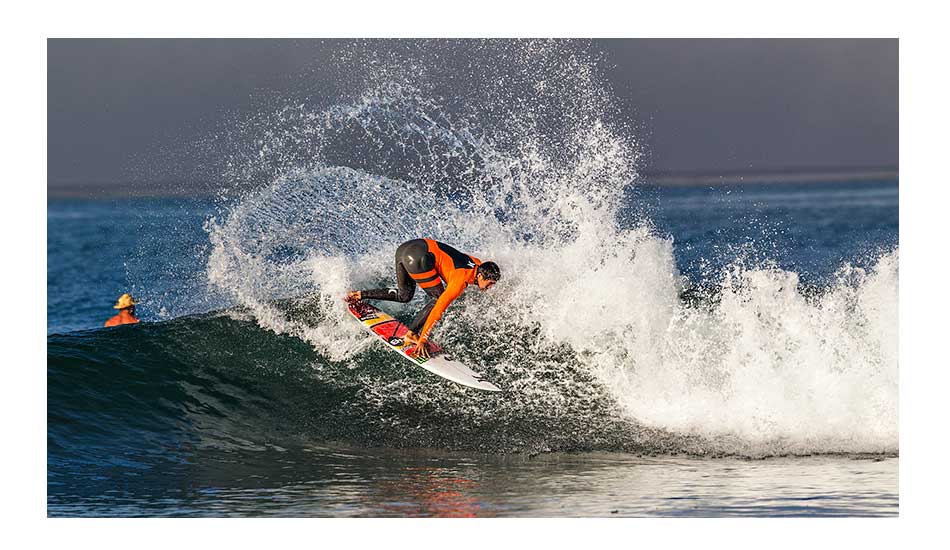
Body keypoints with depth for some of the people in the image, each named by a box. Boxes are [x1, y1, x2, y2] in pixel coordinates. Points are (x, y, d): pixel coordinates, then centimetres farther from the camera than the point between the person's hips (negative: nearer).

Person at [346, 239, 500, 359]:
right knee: (437, 298, -1)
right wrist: (423, 340, -16)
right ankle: (411, 335, -1)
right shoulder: (461, 280, -13)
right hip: (418, 257, -9)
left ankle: (360, 295, 21)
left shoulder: (476, 263, 9)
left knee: (404, 295, 25)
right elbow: (438, 309, -17)